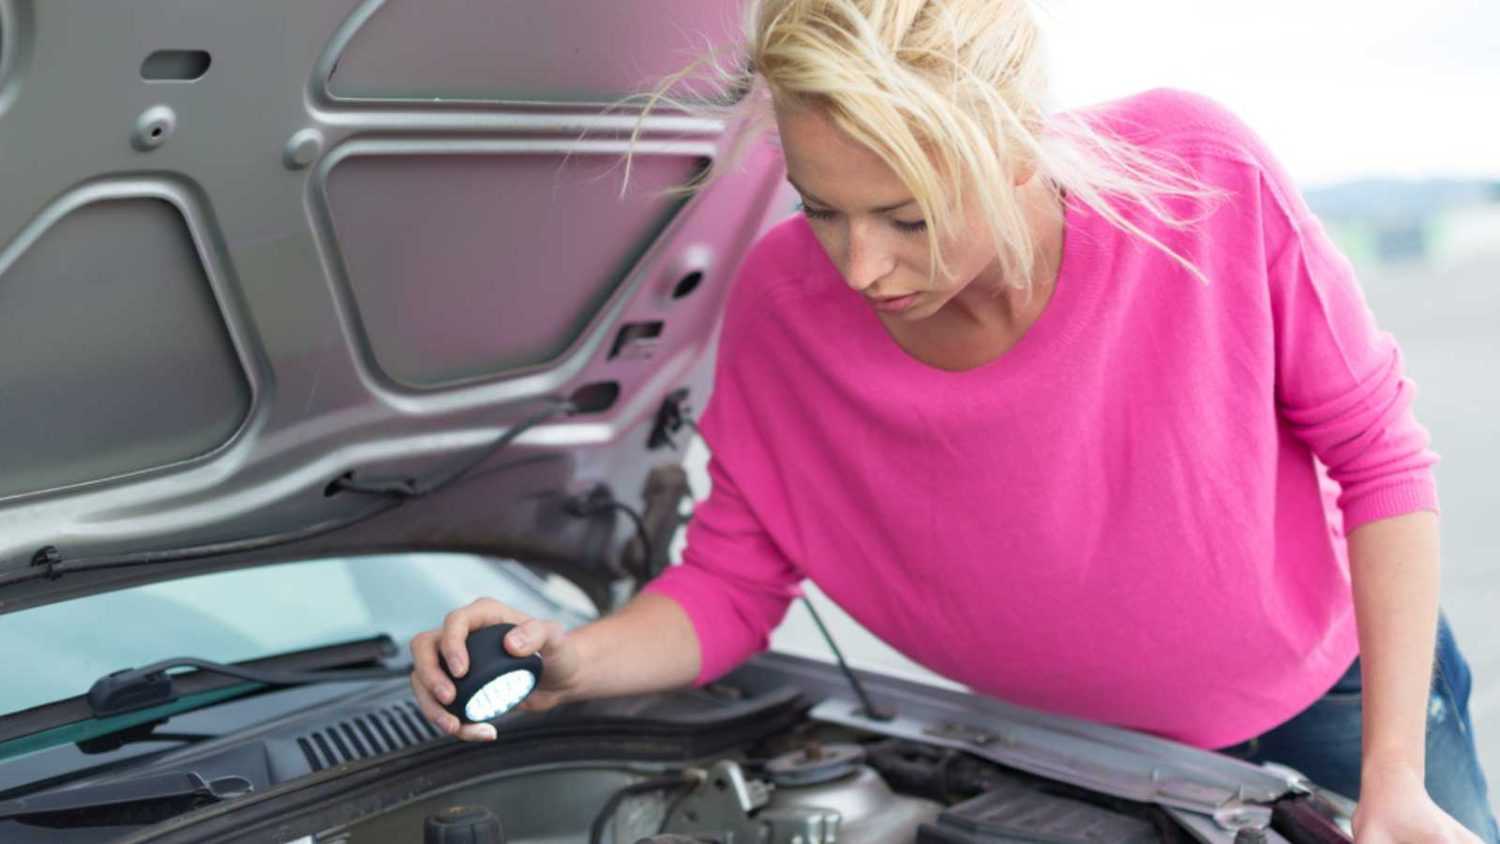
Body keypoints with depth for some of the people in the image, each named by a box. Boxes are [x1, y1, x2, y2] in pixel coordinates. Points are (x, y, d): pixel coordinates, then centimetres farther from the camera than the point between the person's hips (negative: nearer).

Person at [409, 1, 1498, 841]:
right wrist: (575, 659, -32)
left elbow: (1381, 456, -17)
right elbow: (729, 586, -11)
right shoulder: (783, 307, -24)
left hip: (1341, 681, 0)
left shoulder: (1206, 178, -29)